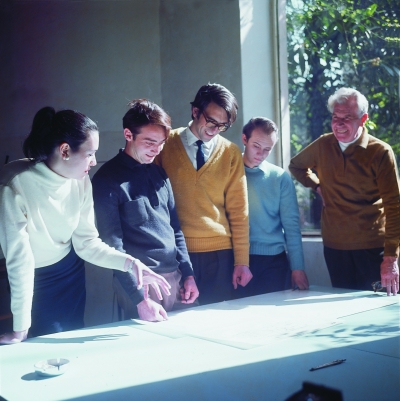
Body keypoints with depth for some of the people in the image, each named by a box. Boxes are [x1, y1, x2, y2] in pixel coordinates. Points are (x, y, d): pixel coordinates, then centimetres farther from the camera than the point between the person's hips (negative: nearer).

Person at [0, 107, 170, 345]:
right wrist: (21, 329, -25)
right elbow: (19, 258, -29)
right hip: (31, 281, -5)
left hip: (70, 273, 5)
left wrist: (129, 262, -23)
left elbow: (86, 243, -7)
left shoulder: (81, 182, -11)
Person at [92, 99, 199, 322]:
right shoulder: (108, 179, -10)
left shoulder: (159, 173, 10)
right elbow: (113, 245, -14)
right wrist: (139, 299, -19)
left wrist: (188, 274, 8)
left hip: (174, 278, 6)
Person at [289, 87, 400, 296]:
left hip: (373, 247, -3)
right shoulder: (322, 146, 4)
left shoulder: (380, 152, -9)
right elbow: (296, 166, 25)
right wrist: (318, 186, 8)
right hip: (335, 247, 4)